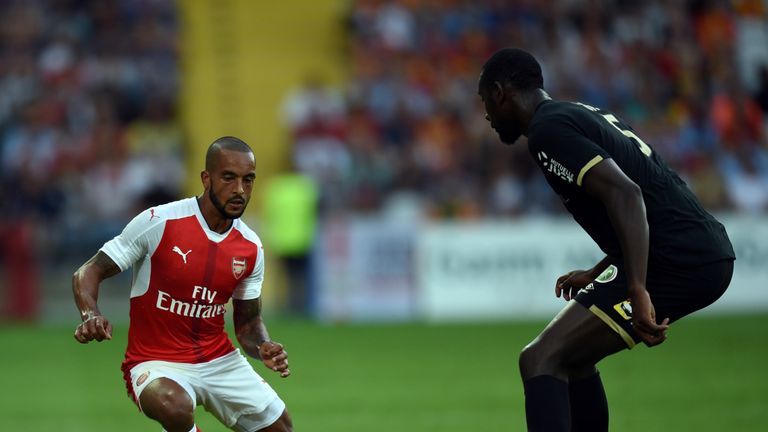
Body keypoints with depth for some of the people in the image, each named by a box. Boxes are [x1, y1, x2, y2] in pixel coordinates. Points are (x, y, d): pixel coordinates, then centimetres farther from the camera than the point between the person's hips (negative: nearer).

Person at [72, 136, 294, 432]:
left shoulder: (251, 247, 0)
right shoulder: (158, 222, -15)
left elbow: (249, 321, 12)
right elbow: (88, 273, -10)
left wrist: (263, 348, -11)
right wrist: (91, 316, -30)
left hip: (220, 361, 6)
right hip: (157, 364, -6)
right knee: (176, 408, -39)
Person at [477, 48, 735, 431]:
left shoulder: (547, 130, -8)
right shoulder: (583, 114, 22)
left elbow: (624, 194, -23)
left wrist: (637, 292, -29)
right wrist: (596, 275, 39)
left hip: (679, 264, -10)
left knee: (541, 361, -12)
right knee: (574, 355, 24)